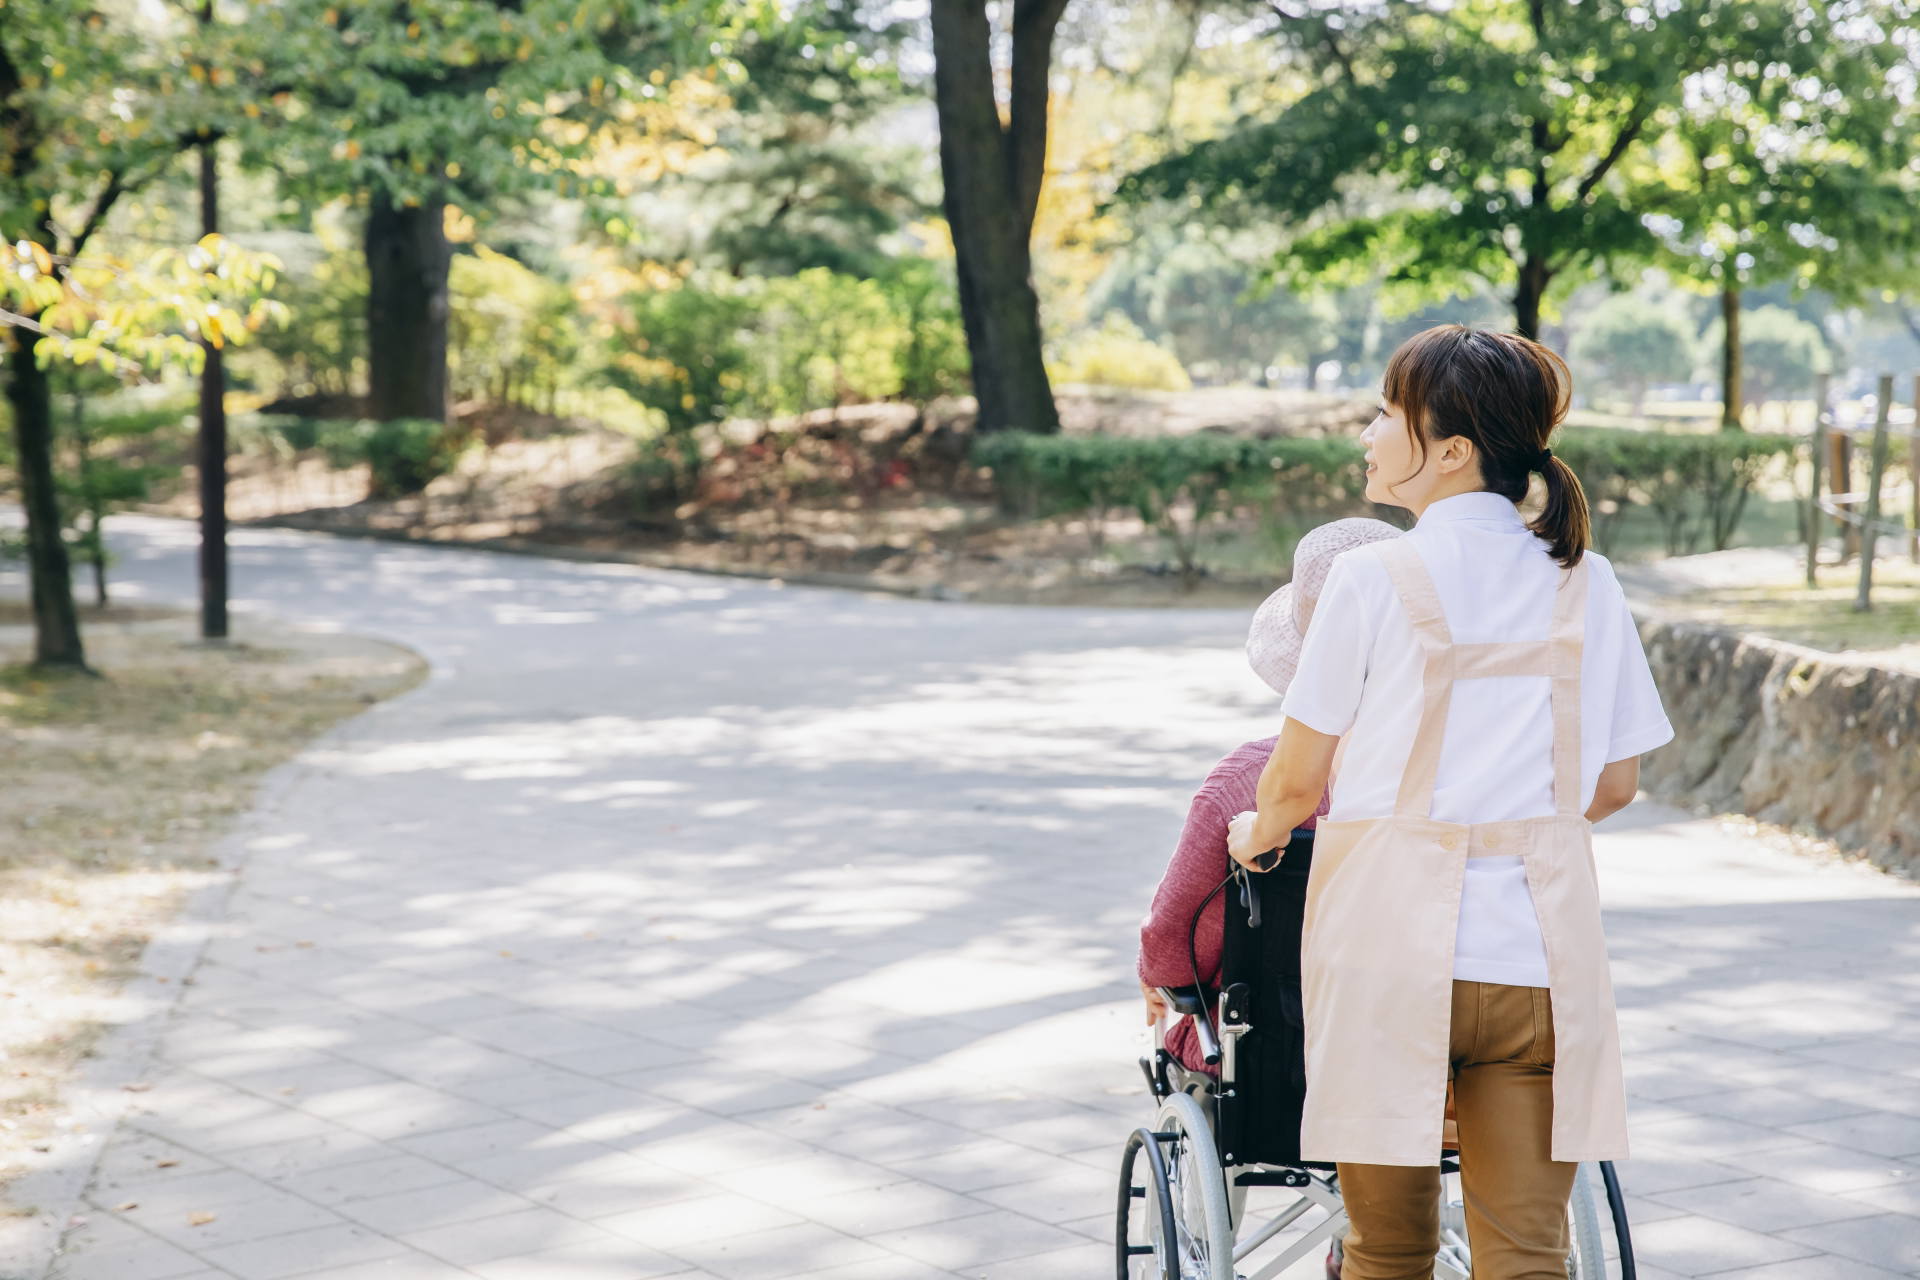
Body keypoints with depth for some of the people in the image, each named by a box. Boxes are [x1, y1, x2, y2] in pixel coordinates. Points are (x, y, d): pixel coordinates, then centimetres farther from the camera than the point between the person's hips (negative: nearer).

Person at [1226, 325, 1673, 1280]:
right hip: (1539, 952, 3)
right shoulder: (1586, 583, 6)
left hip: (1394, 945, -3)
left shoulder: (1374, 578, -6)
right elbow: (1614, 786, 11)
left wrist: (1258, 831, 21)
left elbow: (1299, 780, -1)